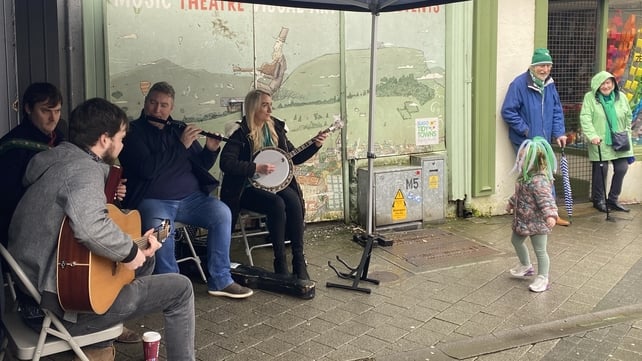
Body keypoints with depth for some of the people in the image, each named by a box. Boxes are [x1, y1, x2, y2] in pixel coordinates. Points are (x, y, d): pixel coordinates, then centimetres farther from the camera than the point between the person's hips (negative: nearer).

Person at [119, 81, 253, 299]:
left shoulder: (180, 129, 16)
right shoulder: (133, 132, -1)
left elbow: (202, 166, 19)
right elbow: (146, 169, -18)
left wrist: (211, 149, -2)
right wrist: (181, 145, -16)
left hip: (190, 198, 5)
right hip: (153, 201, -5)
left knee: (222, 213, -20)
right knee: (159, 228, -36)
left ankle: (220, 281, -10)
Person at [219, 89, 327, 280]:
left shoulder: (276, 128, 9)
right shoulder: (241, 133, -9)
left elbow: (295, 157, 15)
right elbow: (226, 163, -21)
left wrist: (315, 145, 2)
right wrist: (257, 168, -24)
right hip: (248, 188, -5)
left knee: (293, 201, -25)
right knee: (277, 204, -31)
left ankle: (299, 260, -18)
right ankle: (280, 261, -19)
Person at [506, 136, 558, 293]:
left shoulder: (539, 180, -28)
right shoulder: (525, 176, 3)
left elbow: (546, 199, -37)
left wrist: (550, 214, -52)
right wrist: (511, 203, 36)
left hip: (537, 222, -10)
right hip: (523, 220, 10)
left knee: (540, 250, 2)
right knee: (516, 240, 25)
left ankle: (543, 279, 15)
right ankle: (526, 266, 46)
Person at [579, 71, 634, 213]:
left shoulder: (621, 97, 6)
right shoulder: (590, 97, -6)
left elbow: (628, 118, 15)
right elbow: (585, 118, -15)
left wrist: (626, 136, 12)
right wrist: (592, 135, -26)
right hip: (600, 142, -4)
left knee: (622, 169, 3)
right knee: (601, 171, 0)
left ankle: (613, 199, 20)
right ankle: (598, 200, 19)